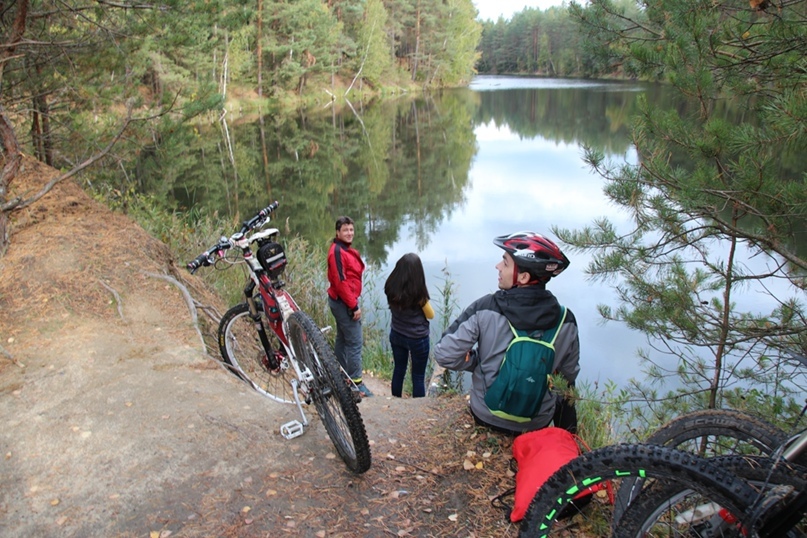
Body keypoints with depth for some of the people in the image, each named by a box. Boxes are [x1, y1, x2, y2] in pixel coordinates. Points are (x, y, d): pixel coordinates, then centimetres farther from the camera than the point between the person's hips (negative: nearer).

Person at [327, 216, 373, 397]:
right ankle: (356, 382, -1)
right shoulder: (337, 251, -19)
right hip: (344, 302, -10)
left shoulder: (347, 250, 12)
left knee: (343, 339, 18)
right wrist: (354, 306, -19)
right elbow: (340, 281, -22)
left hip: (345, 301, 10)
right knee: (354, 342, -7)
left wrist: (353, 302, 12)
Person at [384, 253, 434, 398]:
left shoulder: (391, 288, -12)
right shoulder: (419, 293, -27)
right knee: (418, 376, 11)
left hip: (396, 335, 5)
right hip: (418, 339, -5)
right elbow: (431, 315, -11)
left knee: (398, 370, 22)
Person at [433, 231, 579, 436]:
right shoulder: (566, 321, -16)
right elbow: (568, 374, -2)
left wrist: (479, 362, -2)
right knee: (565, 400, 33)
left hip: (486, 417, 0)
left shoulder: (485, 310, -22)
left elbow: (445, 355, -20)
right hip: (537, 423, 0)